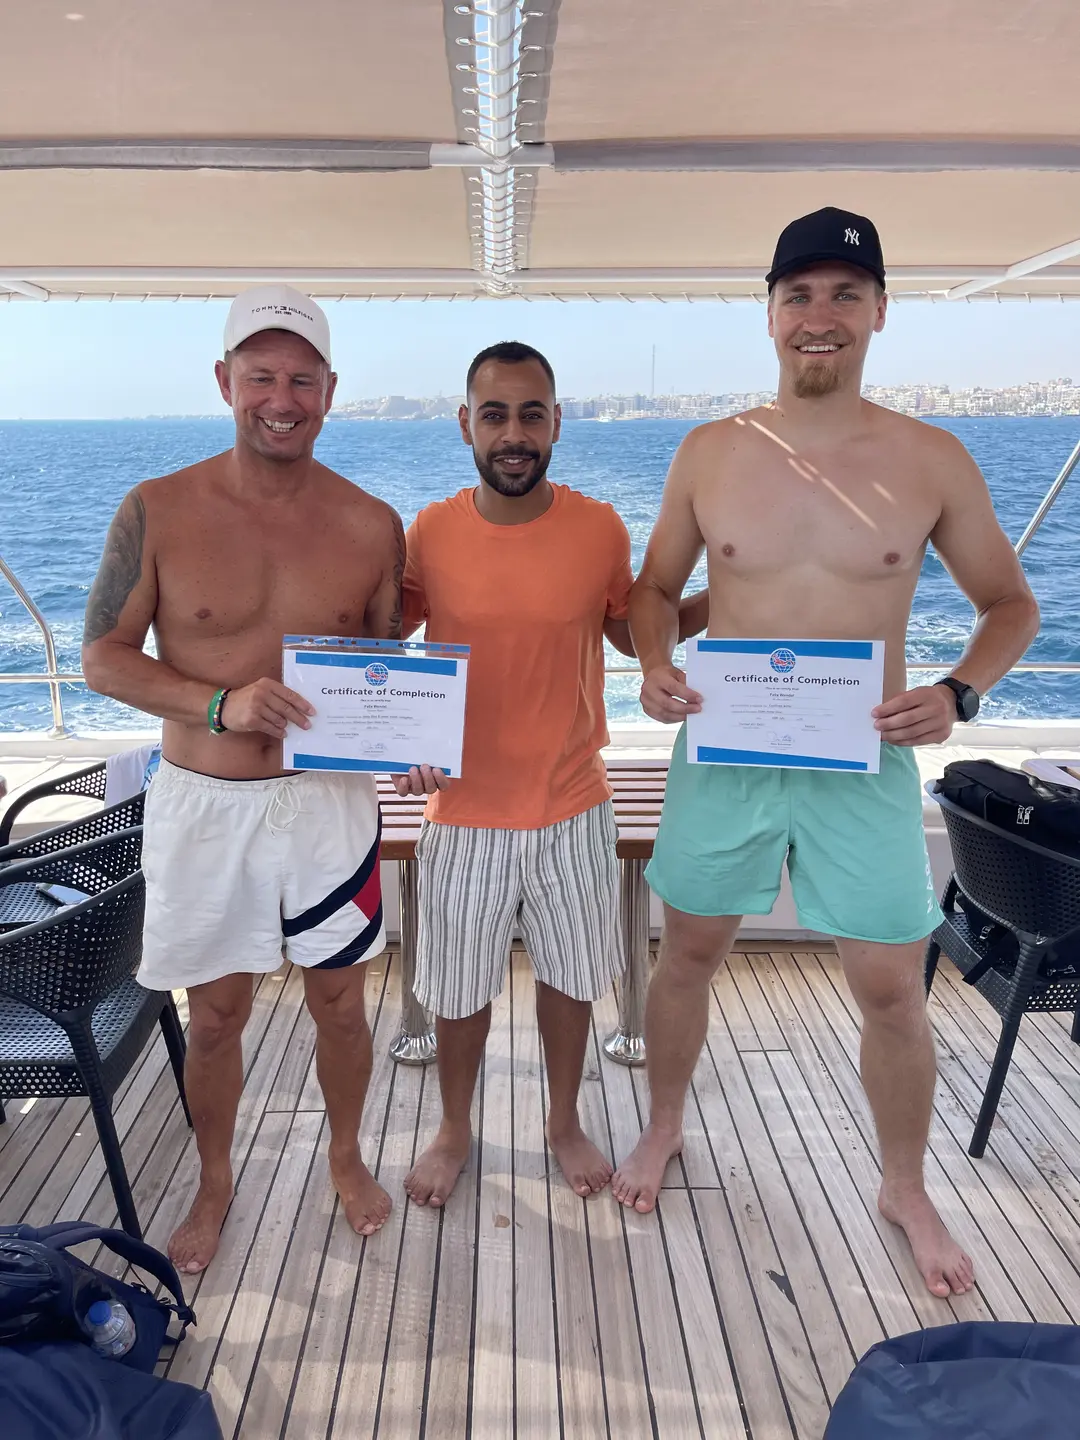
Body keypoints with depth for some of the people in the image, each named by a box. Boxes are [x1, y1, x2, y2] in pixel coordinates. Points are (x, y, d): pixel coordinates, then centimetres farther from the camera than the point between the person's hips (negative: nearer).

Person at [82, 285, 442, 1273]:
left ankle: (346, 1156, 45)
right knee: (214, 1016, 16)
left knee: (340, 1004, 16)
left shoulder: (372, 526, -2)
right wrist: (219, 704, -21)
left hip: (331, 802, 1)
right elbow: (104, 655, -5)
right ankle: (215, 1184, 43)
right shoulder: (158, 511, -7)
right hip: (201, 804, 0)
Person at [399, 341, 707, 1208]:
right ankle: (455, 1133, 43)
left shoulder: (600, 529, -7)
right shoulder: (429, 534, -9)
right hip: (466, 811, 0)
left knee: (570, 975, 18)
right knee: (460, 987, 15)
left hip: (573, 807, 1)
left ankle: (565, 1122, 45)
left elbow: (629, 632, 8)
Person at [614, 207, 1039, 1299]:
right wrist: (654, 666, -11)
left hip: (865, 766, 0)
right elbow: (655, 586, 9)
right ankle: (663, 1128, 43)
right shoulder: (709, 452, -1)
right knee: (688, 957, 15)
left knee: (891, 992, 9)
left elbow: (1009, 604, 5)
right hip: (722, 758, 1)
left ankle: (905, 1189, 37)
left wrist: (959, 694, -14)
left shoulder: (933, 462, -4)